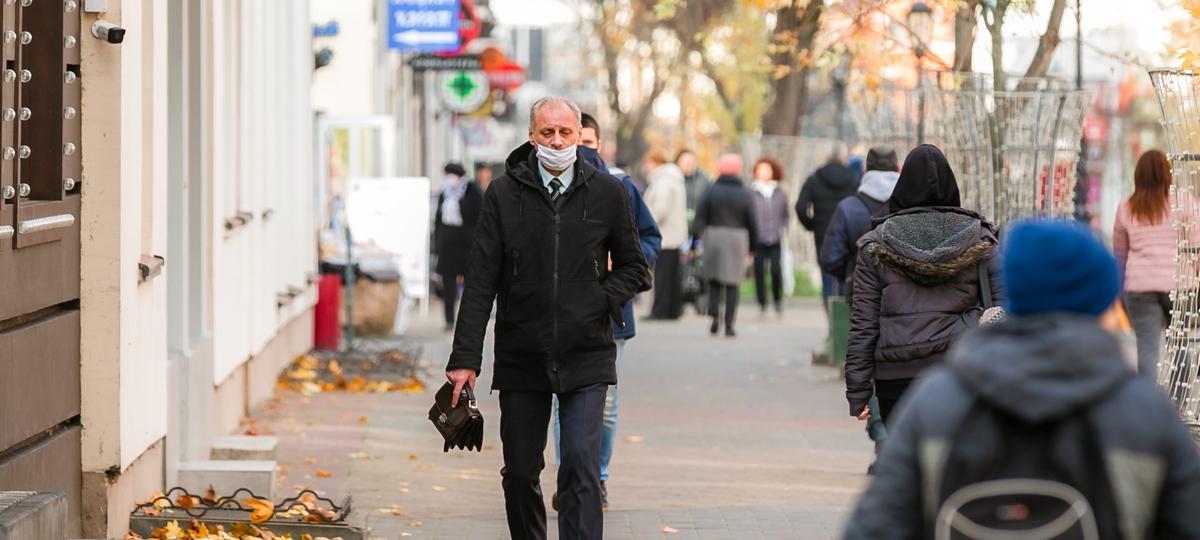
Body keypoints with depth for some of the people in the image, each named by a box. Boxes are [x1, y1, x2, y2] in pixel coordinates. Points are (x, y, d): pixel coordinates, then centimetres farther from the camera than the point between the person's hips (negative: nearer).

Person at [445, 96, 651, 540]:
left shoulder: (607, 193, 2)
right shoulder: (504, 194, 0)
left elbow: (634, 269, 13)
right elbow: (481, 283, -1)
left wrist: (599, 300, -7)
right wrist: (465, 358, -8)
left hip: (585, 357, -1)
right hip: (521, 357, 1)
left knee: (581, 469, -11)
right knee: (520, 474, 7)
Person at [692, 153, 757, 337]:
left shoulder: (711, 192, 0)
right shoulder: (744, 194, 0)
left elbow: (700, 217, -4)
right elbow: (751, 223, 2)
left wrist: (695, 240, -3)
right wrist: (752, 246, 11)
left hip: (713, 238, 1)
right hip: (737, 239, -1)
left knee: (713, 280, 13)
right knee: (732, 284, 2)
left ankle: (714, 314, -8)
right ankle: (729, 325, -2)